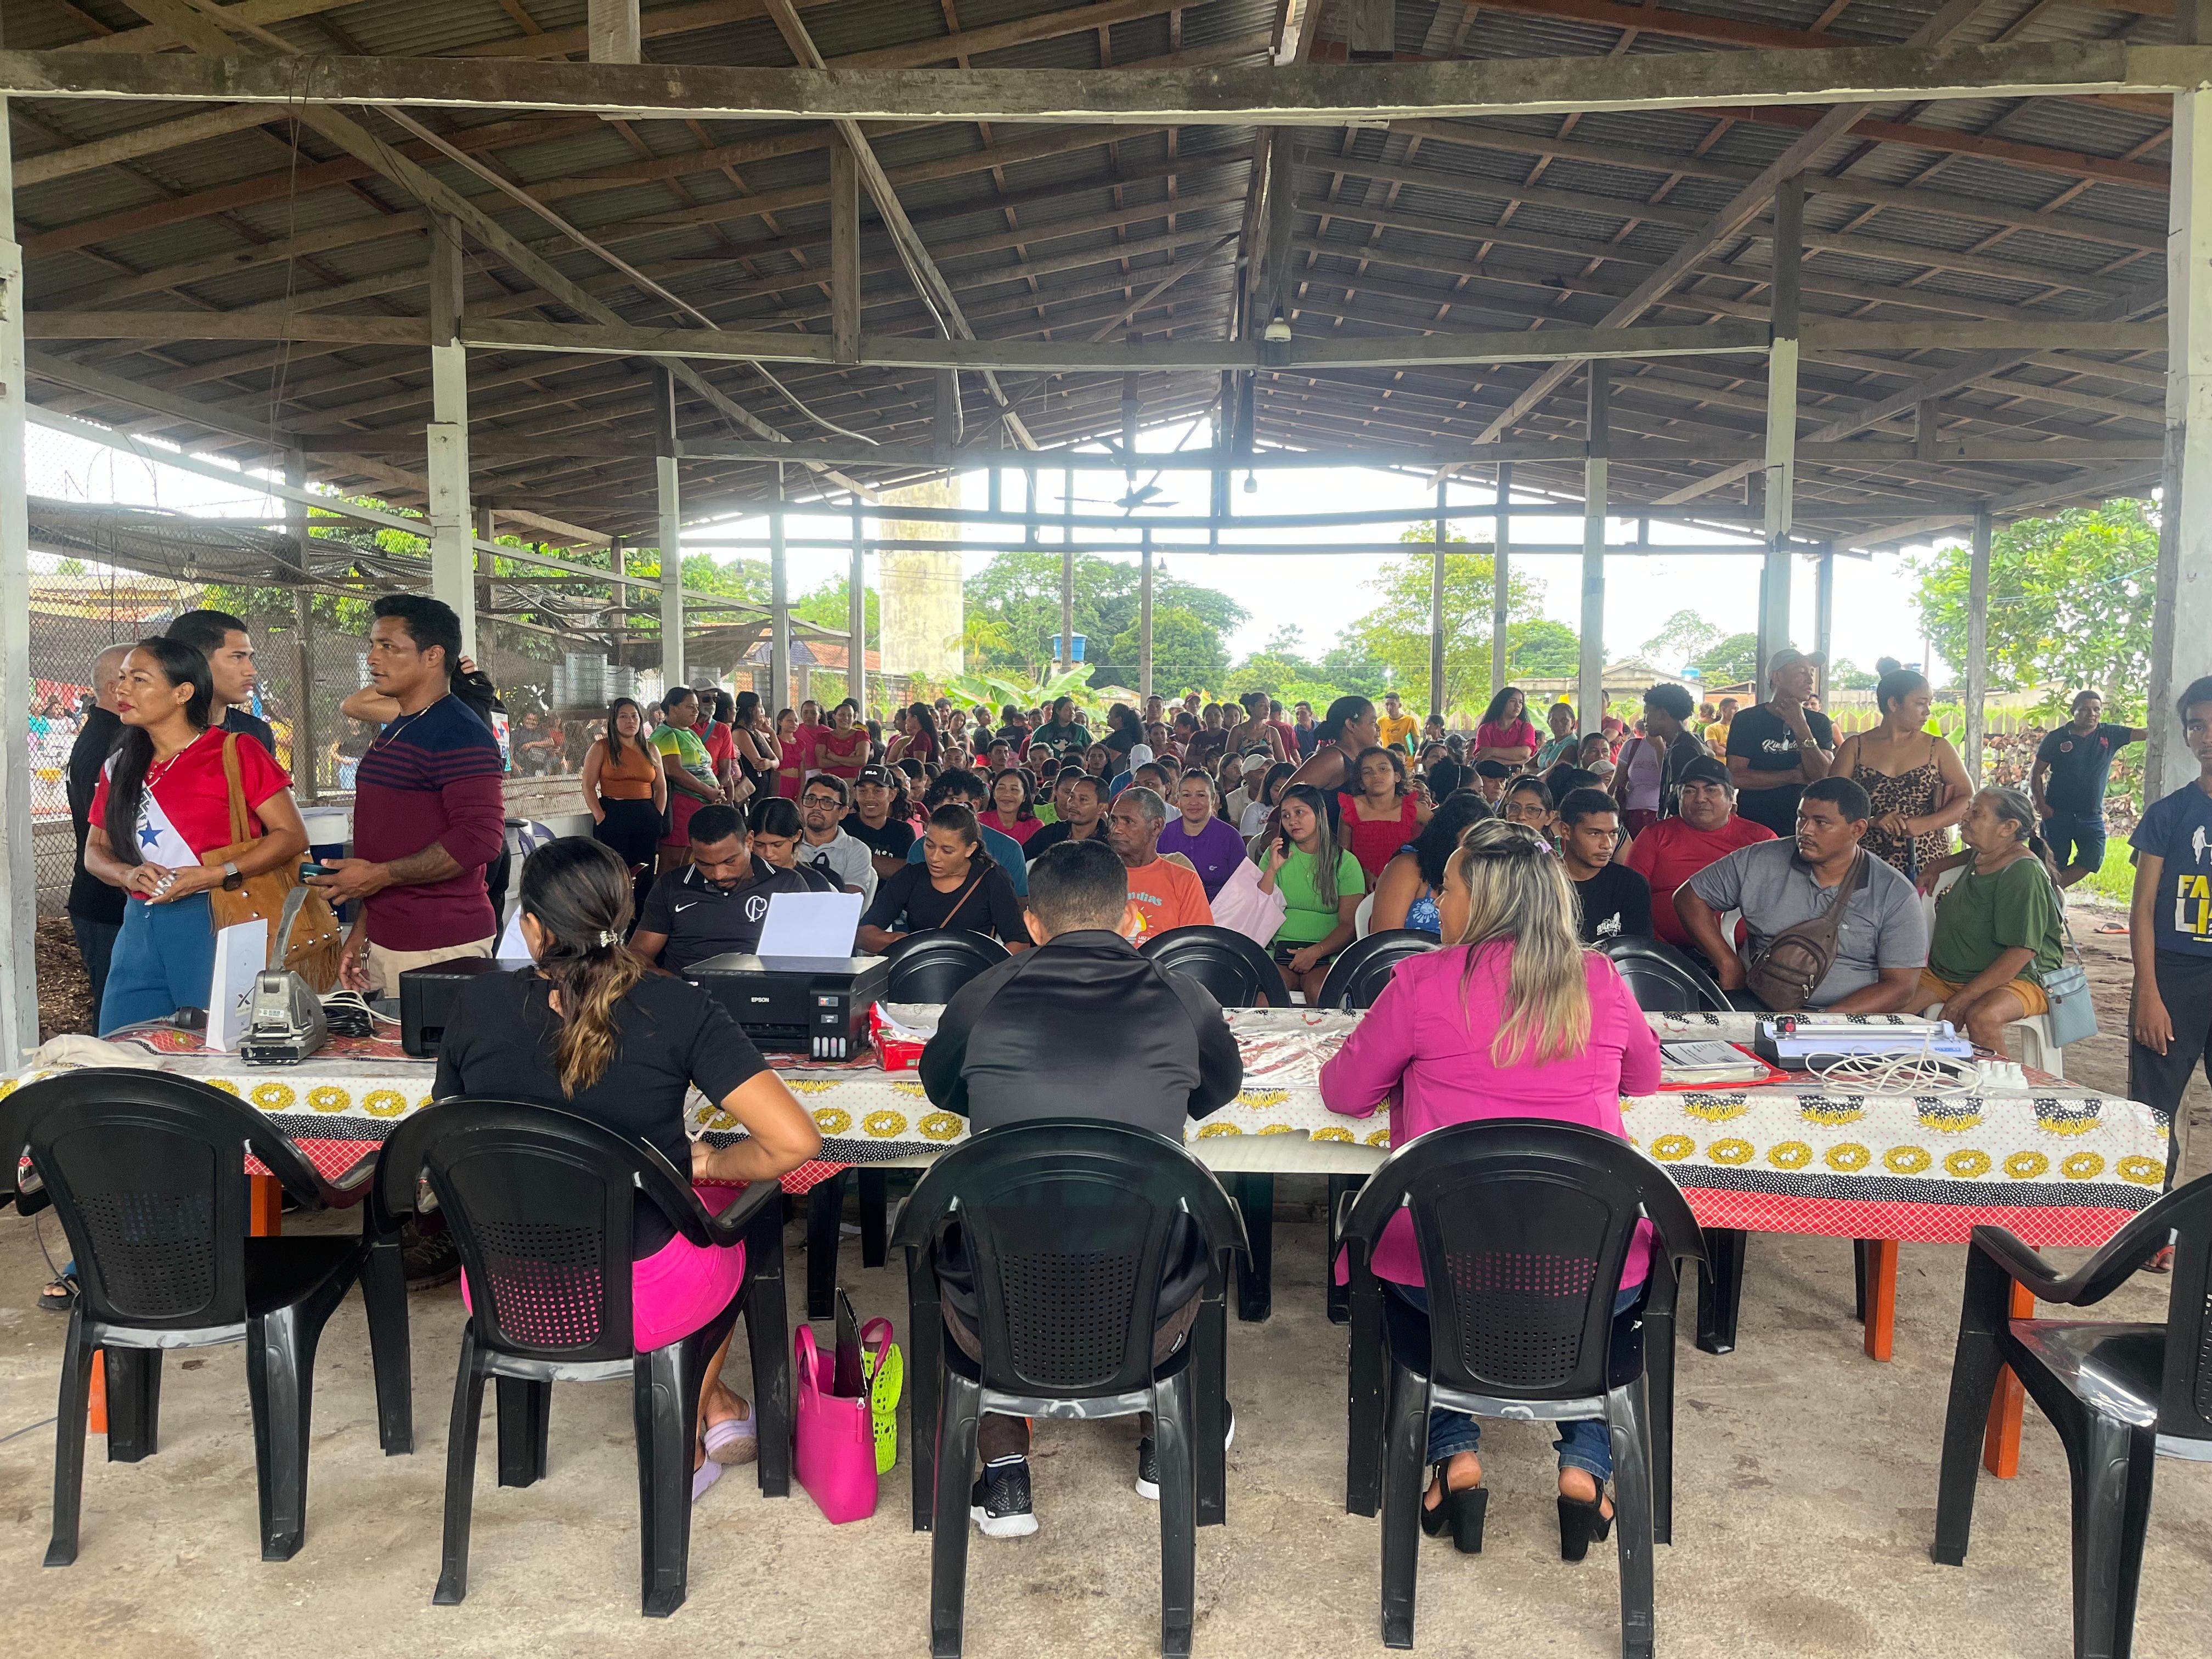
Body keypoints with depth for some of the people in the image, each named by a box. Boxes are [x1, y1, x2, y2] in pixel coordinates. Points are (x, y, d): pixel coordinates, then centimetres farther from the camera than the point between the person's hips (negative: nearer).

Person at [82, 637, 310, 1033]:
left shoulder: (235, 752, -4)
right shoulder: (119, 768, 14)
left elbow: (292, 835, -8)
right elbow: (95, 849, 20)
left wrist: (218, 874, -18)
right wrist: (127, 874, -3)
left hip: (213, 924, -6)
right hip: (140, 930, 6)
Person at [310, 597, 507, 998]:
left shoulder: (461, 734, -13)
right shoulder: (394, 733, 18)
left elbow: (480, 837, -24)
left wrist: (380, 875, -17)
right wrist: (362, 931, 20)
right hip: (384, 945, 9)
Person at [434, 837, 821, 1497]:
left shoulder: (477, 1005, -9)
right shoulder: (677, 1009, -18)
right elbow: (795, 1140, -22)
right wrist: (708, 1163, -3)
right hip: (641, 1304, -3)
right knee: (729, 1199, 29)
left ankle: (710, 1409, 44)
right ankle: (687, 1433, 40)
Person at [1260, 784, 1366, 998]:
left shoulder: (1345, 862, 6)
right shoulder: (1275, 855, 13)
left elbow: (1349, 924, 1)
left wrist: (1315, 952, -14)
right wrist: (1272, 870, -5)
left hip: (1326, 951, -1)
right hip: (1281, 947, 1)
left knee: (1318, 990, -33)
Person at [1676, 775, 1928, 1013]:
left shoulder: (1896, 895, 2)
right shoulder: (1758, 862, 7)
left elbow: (1901, 988, -1)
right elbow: (1689, 897, 15)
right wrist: (1728, 964, 3)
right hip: (1764, 1012, 1)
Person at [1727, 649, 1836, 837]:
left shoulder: (1819, 723, 6)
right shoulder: (1747, 720, -3)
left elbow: (1823, 777, -8)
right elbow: (1736, 777, -13)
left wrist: (1801, 729, -17)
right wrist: (1795, 776, -10)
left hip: (1803, 828, 2)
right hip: (1754, 827, -2)